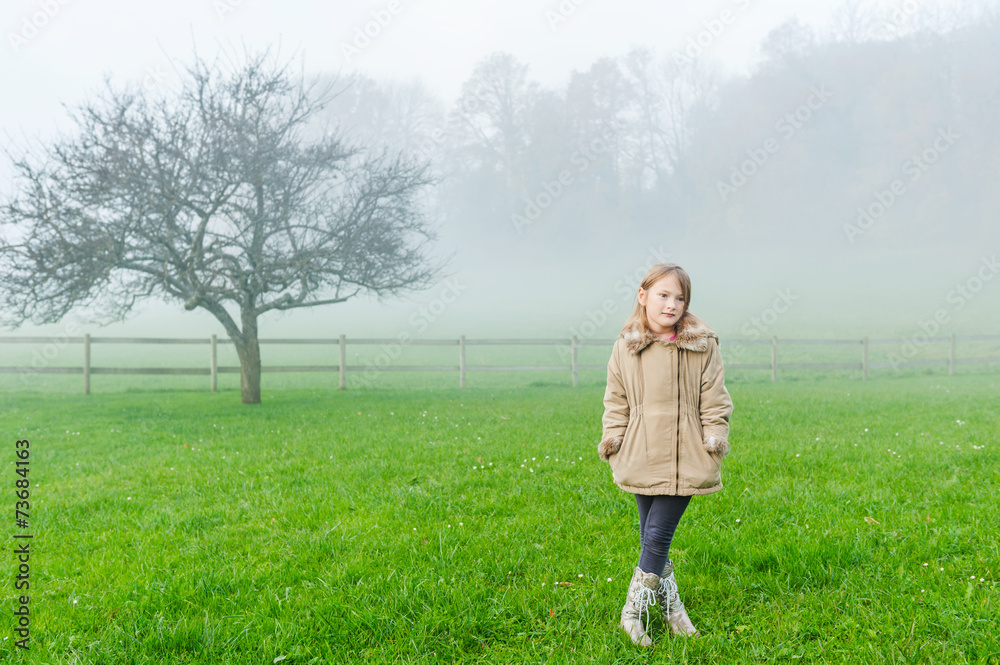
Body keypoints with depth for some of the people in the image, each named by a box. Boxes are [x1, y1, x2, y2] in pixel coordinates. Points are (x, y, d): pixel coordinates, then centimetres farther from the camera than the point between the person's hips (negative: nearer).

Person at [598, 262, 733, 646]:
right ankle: (669, 607, 24)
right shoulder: (625, 348, 4)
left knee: (658, 535, -6)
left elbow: (714, 399, 5)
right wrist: (612, 438, 3)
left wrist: (715, 436, -3)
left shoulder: (703, 345, -1)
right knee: (650, 538, 9)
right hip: (642, 457, 3)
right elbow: (616, 400, 12)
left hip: (684, 458, -3)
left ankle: (634, 610, 6)